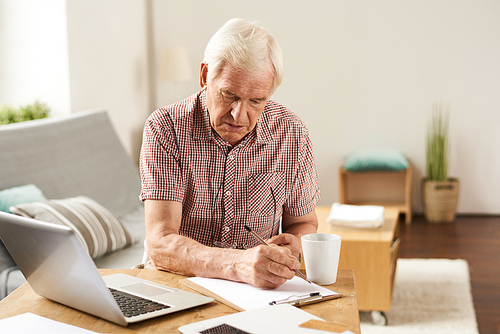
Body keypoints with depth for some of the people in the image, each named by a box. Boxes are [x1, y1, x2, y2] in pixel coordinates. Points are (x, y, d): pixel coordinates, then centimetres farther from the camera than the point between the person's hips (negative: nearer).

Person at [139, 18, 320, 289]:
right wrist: (239, 264, -39)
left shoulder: (290, 133, -3)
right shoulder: (164, 129, -12)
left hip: (260, 295, 2)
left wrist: (292, 245, -14)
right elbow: (160, 244, -22)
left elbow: (304, 223, 11)